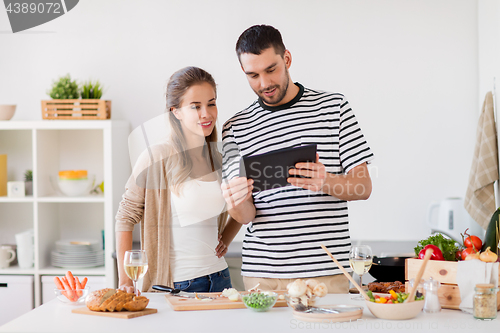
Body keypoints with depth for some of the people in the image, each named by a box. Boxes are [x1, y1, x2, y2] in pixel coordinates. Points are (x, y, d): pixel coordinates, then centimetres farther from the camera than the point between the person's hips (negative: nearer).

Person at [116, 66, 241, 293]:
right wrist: (125, 281, -13)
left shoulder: (220, 160, 4)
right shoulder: (156, 158, -13)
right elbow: (126, 216, -9)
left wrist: (226, 239, 6)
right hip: (175, 284, -5)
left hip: (219, 277, 5)